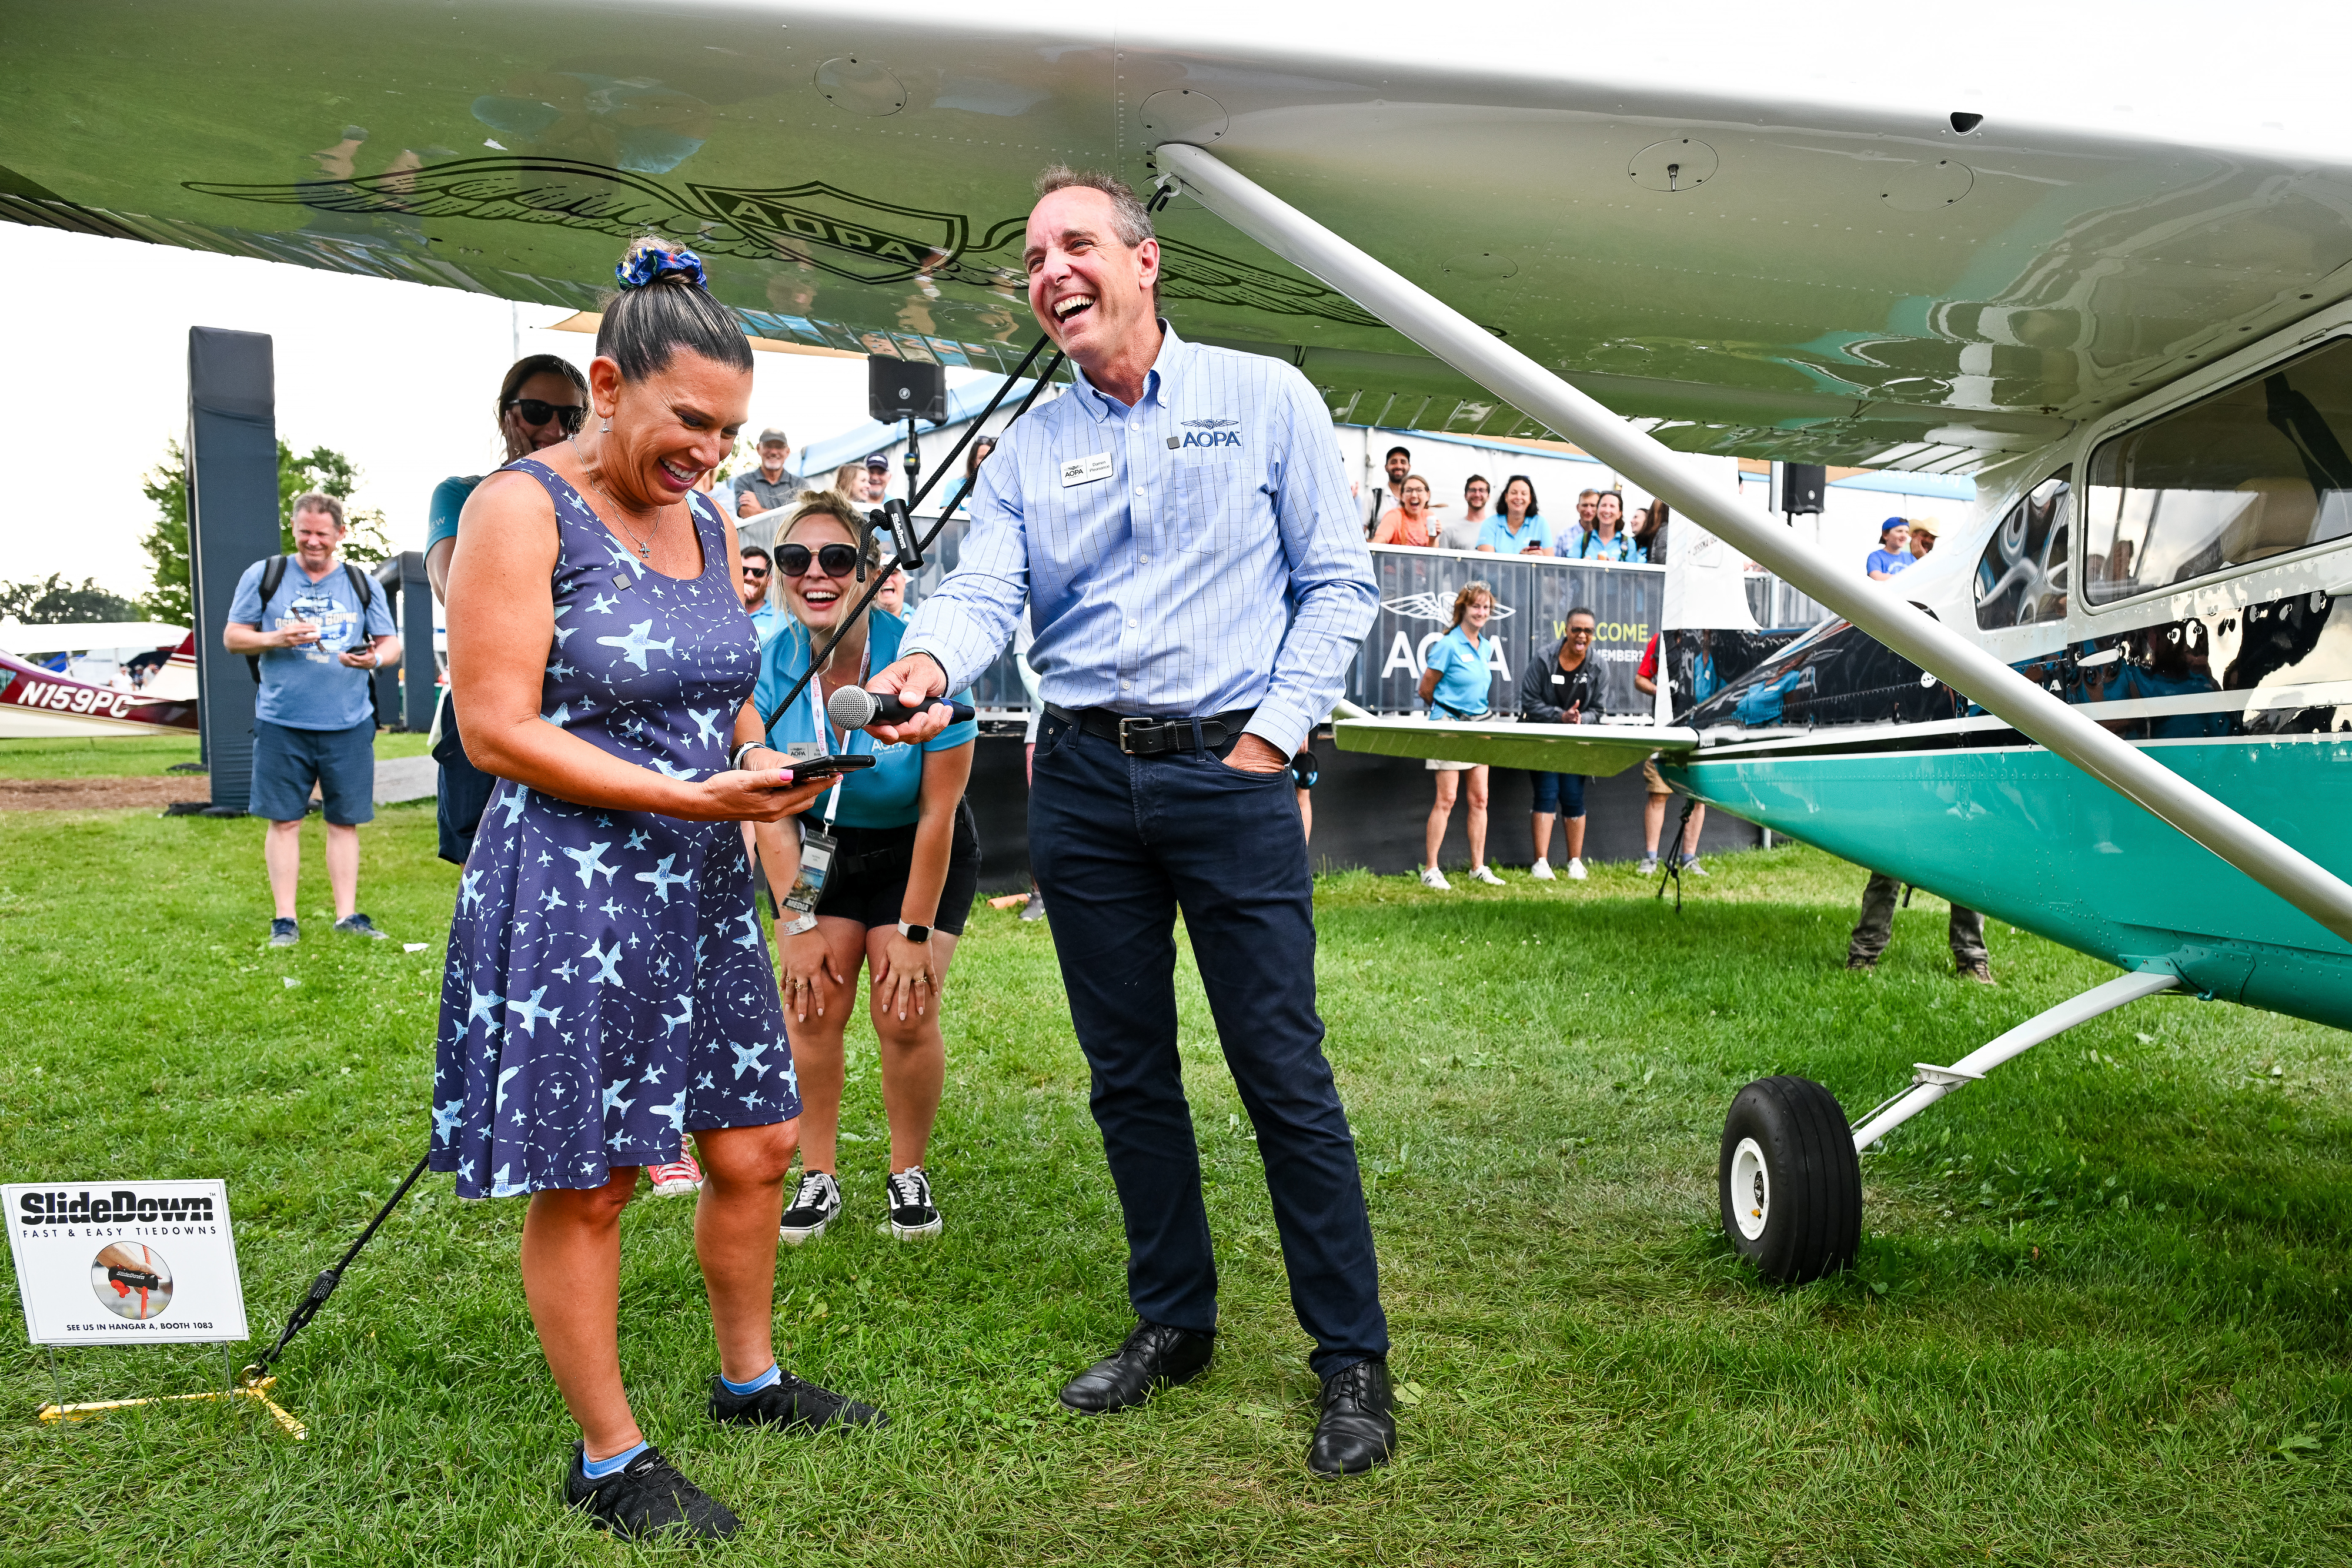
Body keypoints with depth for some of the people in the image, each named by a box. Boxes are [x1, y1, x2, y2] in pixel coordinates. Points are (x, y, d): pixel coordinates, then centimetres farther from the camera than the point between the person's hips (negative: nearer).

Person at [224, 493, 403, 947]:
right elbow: (233, 637, 7)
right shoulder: (264, 575, 7)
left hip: (349, 725, 1)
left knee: (345, 820, 4)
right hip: (281, 724, -1)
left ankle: (347, 915, 11)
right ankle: (284, 918, 9)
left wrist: (374, 658, -14)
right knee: (284, 820, 2)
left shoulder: (363, 584, 11)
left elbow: (391, 644, 10)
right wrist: (277, 639, -12)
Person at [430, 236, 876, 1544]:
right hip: (570, 887, -7)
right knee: (587, 1186, 4)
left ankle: (752, 1381, 35)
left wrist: (766, 769, -3)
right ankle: (610, 1459, 20)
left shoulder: (709, 524, 11)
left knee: (757, 1147, 13)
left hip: (704, 890, 7)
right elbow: (498, 728, -17)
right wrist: (692, 795, -21)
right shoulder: (523, 508, -11)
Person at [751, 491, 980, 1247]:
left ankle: (909, 1173, 13)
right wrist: (796, 923, -12)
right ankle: (818, 1176, 10)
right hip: (824, 851, 3)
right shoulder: (769, 668, -16)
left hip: (921, 854, -2)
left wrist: (915, 932, -16)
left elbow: (938, 811, -20)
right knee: (812, 1001, -6)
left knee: (906, 1011, -9)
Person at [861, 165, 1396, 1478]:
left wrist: (1276, 730, -9)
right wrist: (932, 660, -24)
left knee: (1285, 1072, -3)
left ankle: (1355, 1359, 10)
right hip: (1083, 779, 4)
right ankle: (1175, 1321, 28)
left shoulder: (1265, 399, 4)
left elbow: (1340, 581, 1)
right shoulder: (1029, 445, 13)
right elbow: (986, 589, -1)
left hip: (1230, 772, -4)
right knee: (1128, 1071, 11)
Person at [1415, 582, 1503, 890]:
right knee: (1446, 799, -7)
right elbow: (1426, 689, -4)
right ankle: (1430, 870, -2)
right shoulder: (1449, 645, -11)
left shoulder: (1485, 646, 11)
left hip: (1478, 726, 7)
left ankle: (1478, 868, 14)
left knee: (1480, 799, 7)